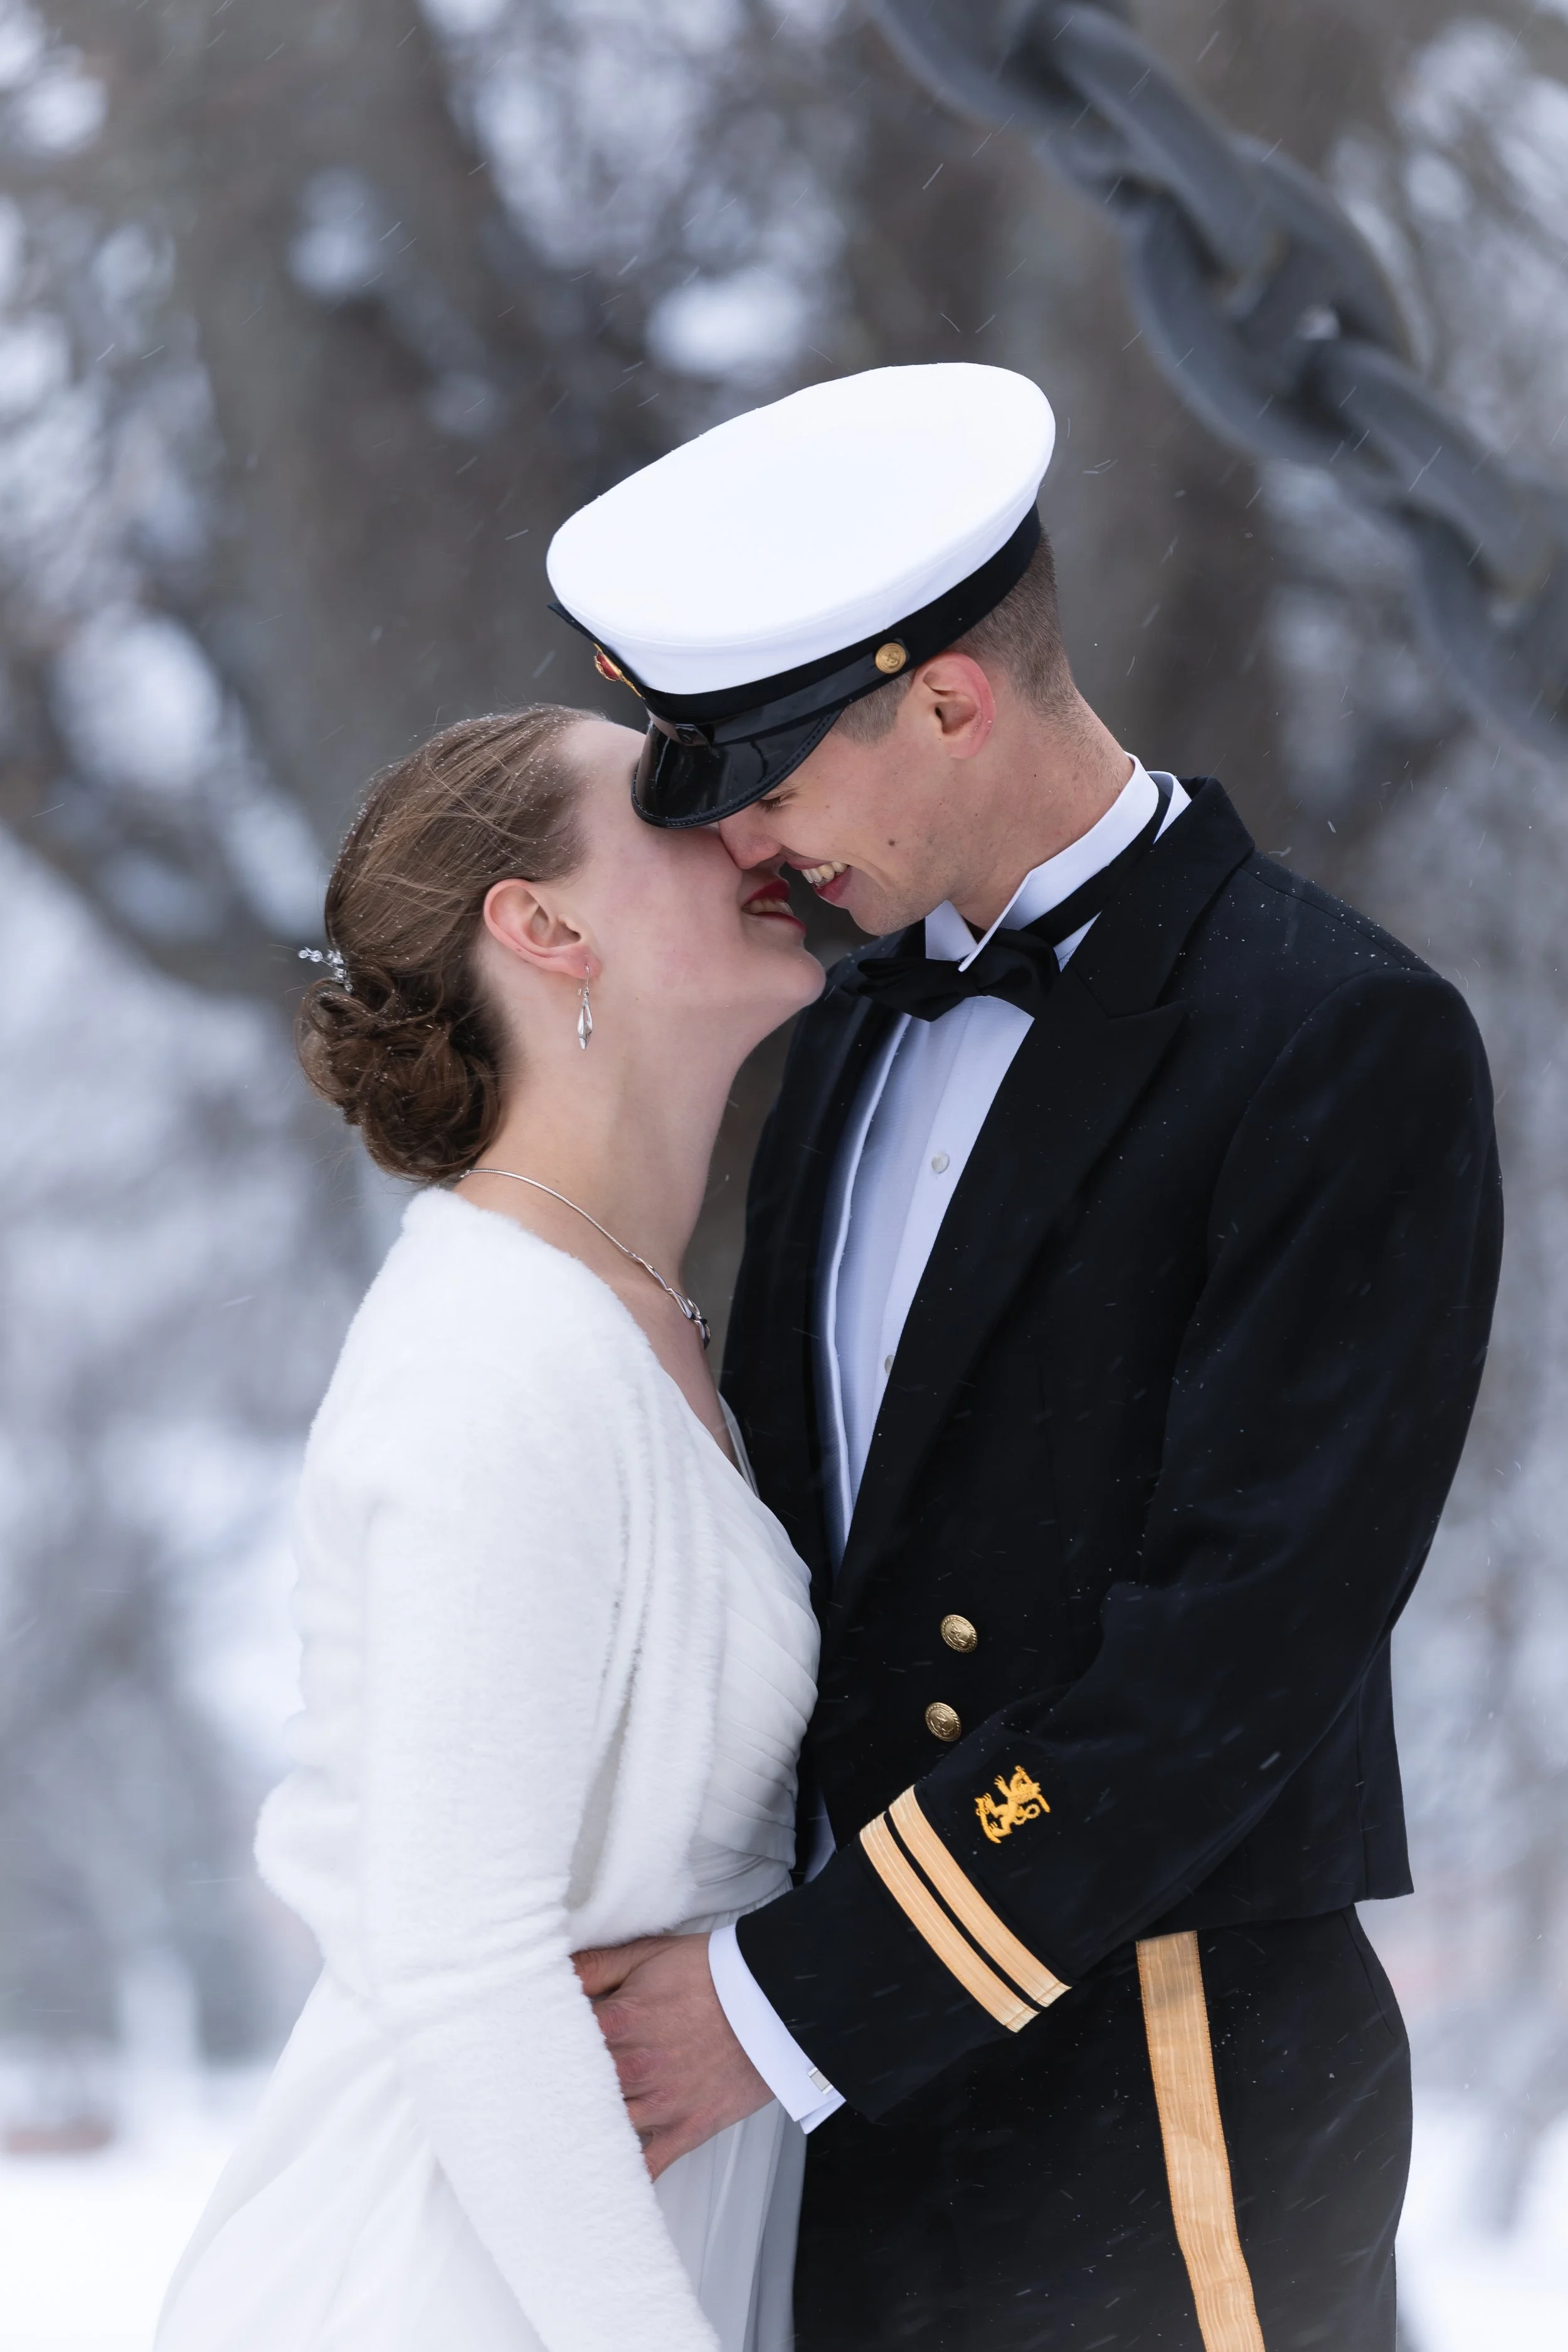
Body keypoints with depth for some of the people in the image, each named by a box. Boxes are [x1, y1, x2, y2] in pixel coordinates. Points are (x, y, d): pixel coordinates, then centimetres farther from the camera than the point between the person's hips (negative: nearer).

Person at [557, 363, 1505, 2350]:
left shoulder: (1342, 1048, -13)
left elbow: (1245, 1644, -19)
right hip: (873, 2118, 7)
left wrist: (798, 1998, -18)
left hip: (1155, 2128, -7)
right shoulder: (867, 1025, 13)